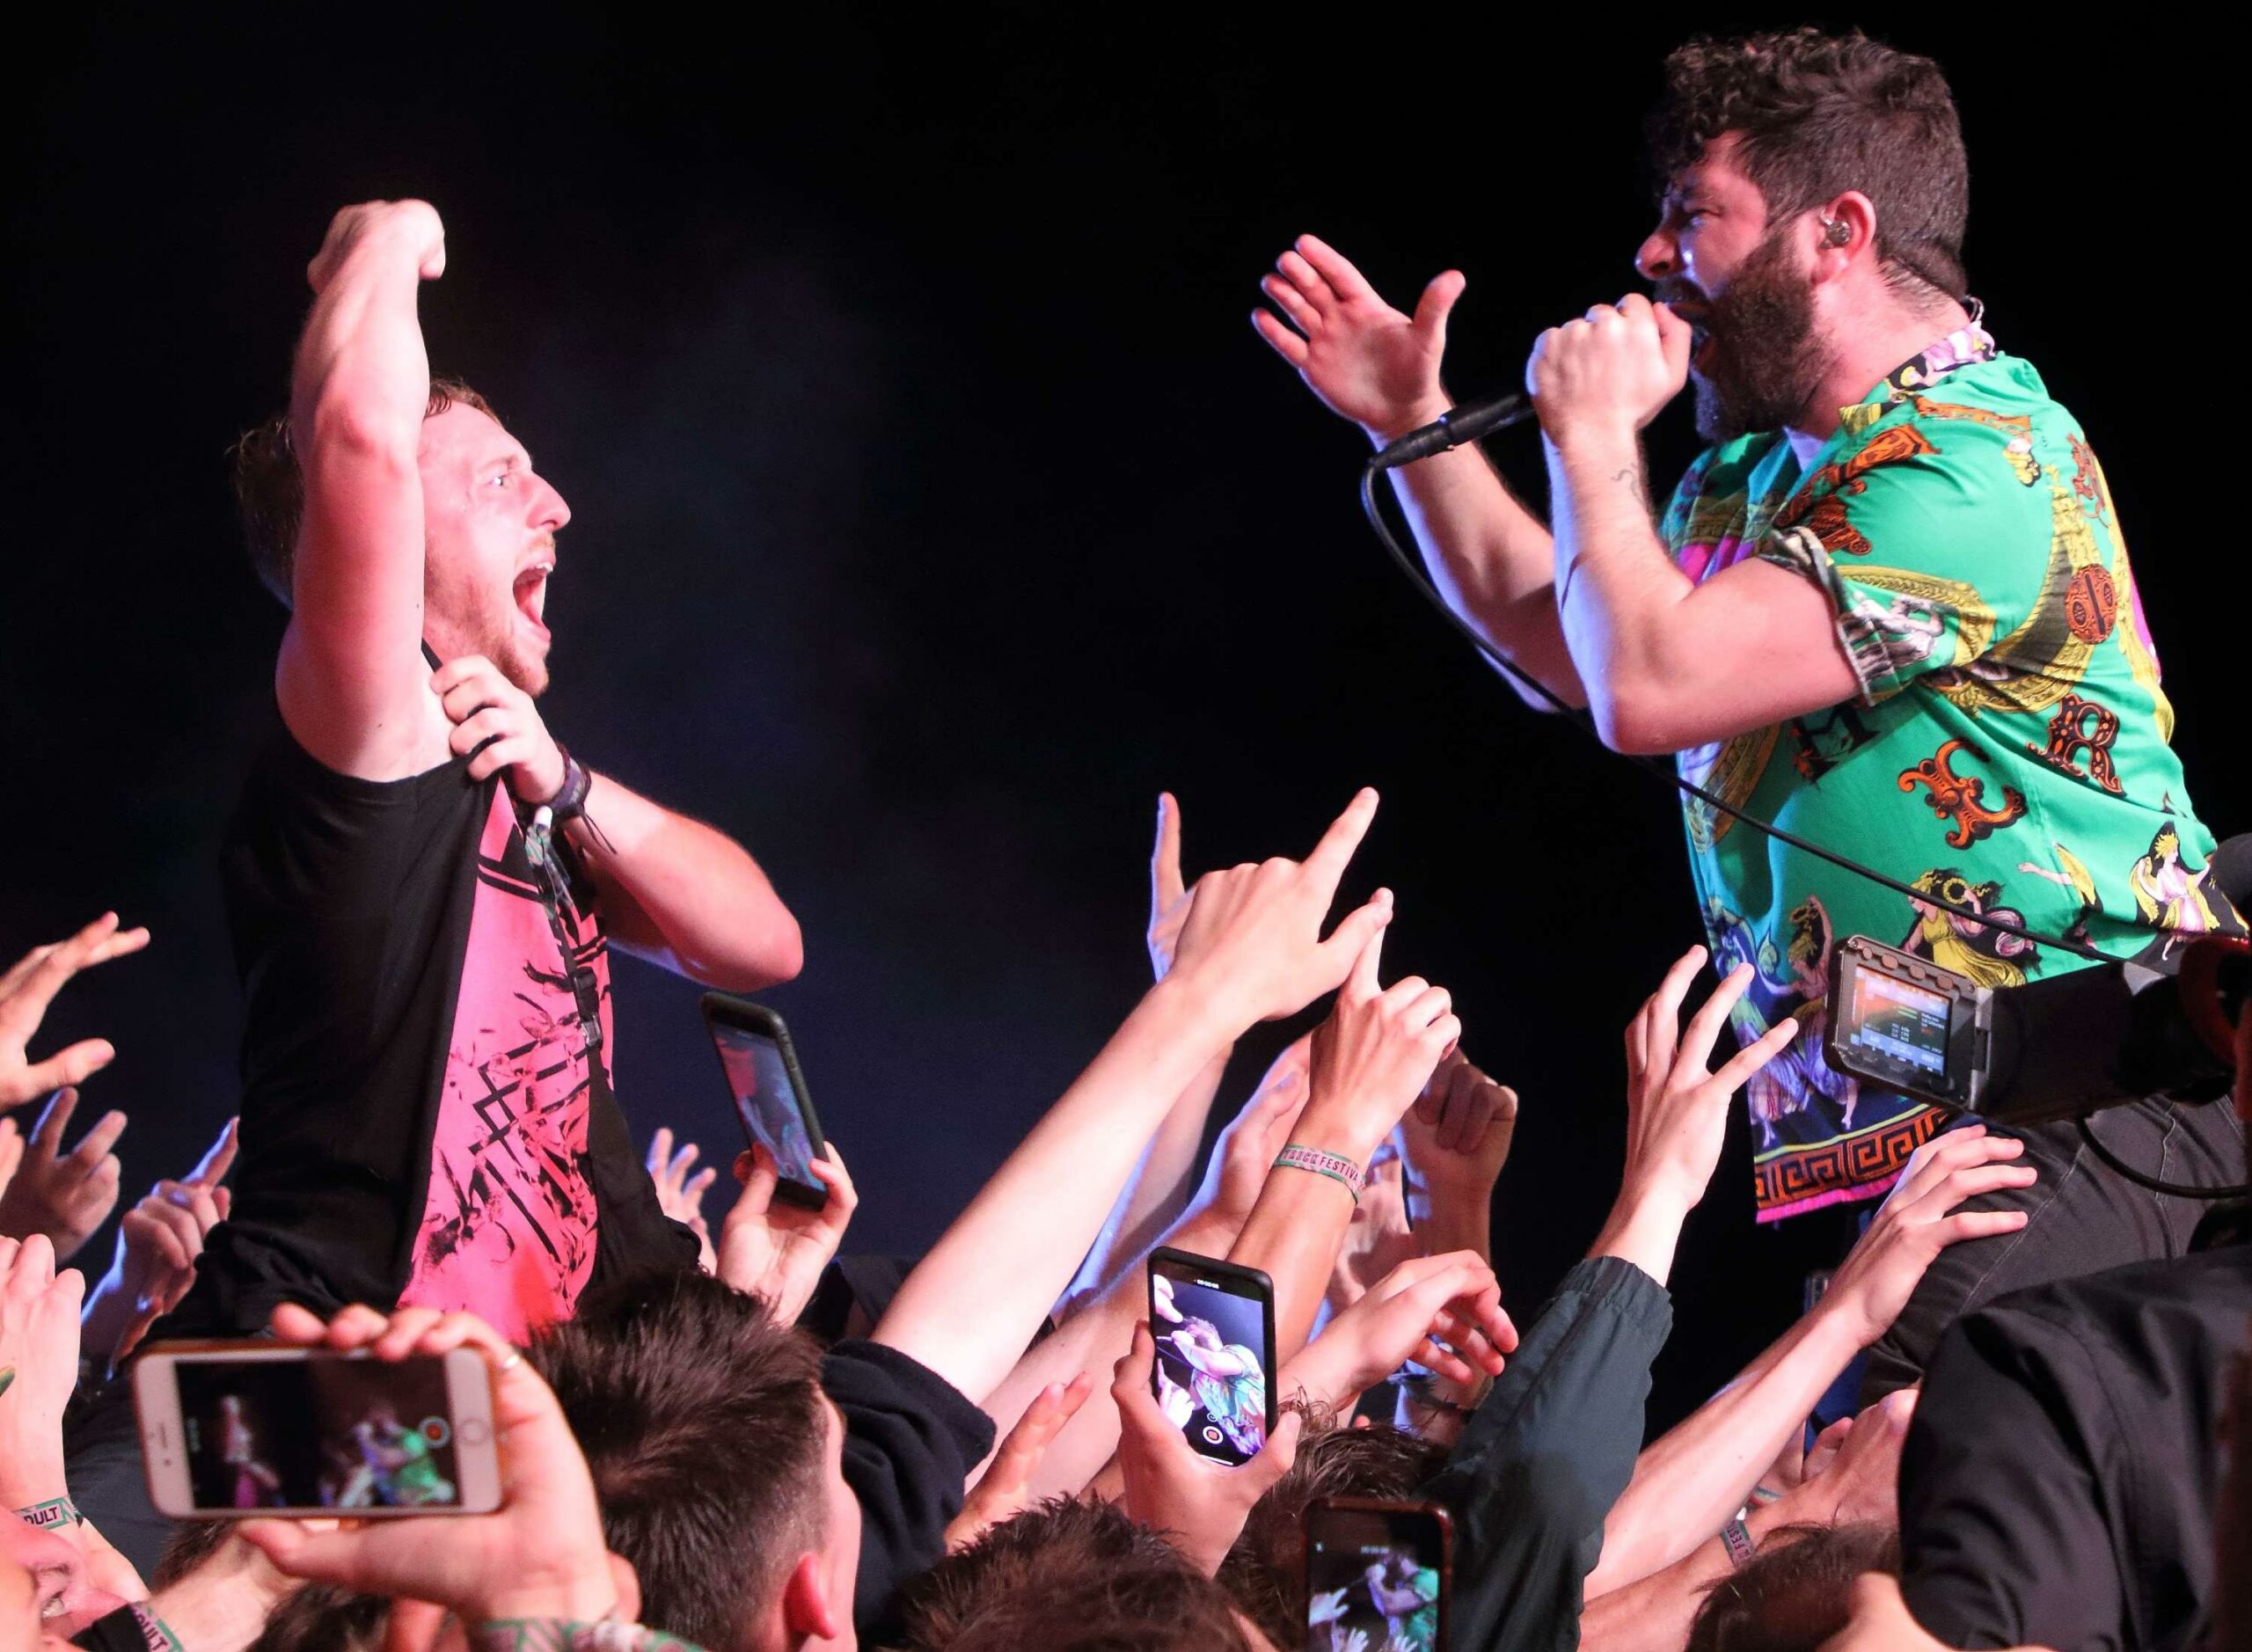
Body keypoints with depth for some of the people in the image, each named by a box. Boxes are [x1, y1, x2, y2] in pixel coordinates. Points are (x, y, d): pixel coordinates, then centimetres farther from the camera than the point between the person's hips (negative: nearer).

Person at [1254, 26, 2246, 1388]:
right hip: (1883, 1124, 10)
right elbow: (1565, 641, 32)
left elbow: (1648, 688, -23)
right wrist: (1414, 425, 24)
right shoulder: (1760, 466, 16)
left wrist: (1592, 434, -8)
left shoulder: (1976, 460, -16)